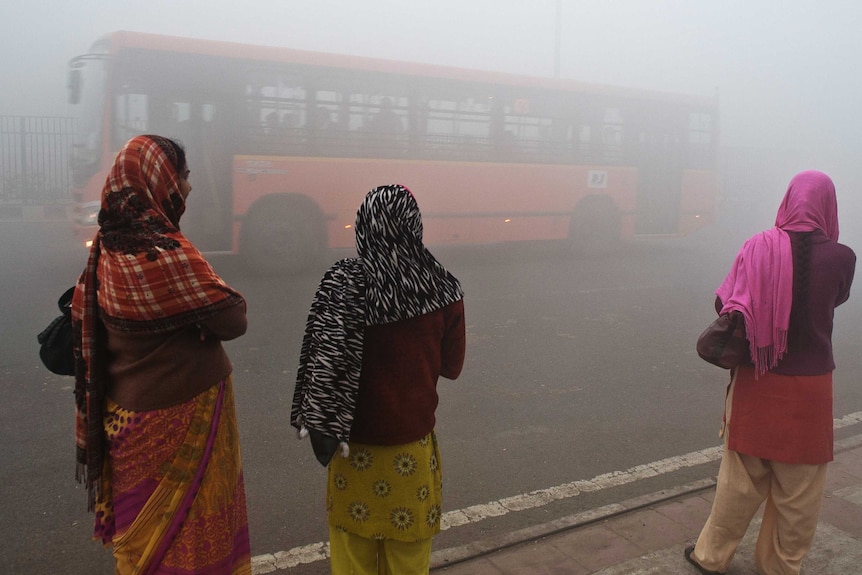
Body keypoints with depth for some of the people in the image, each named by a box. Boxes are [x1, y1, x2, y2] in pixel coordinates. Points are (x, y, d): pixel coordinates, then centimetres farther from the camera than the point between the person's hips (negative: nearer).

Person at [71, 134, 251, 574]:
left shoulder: (108, 247, 0)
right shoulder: (166, 255, -24)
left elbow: (85, 322, 10)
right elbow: (233, 319, -17)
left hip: (125, 415, 7)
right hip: (179, 418, -7)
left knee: (143, 530, 24)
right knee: (186, 528, 11)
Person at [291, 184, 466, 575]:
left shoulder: (343, 284, -17)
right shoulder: (442, 289, -12)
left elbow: (325, 363, -14)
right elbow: (452, 366, -1)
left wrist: (320, 426, -1)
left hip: (355, 442, -1)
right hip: (413, 444, 1)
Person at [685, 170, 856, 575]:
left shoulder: (759, 247, -10)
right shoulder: (841, 258, -10)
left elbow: (724, 303, -8)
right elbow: (835, 301, 8)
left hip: (757, 382, 1)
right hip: (810, 387, -1)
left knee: (742, 479, 16)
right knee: (798, 490, 16)